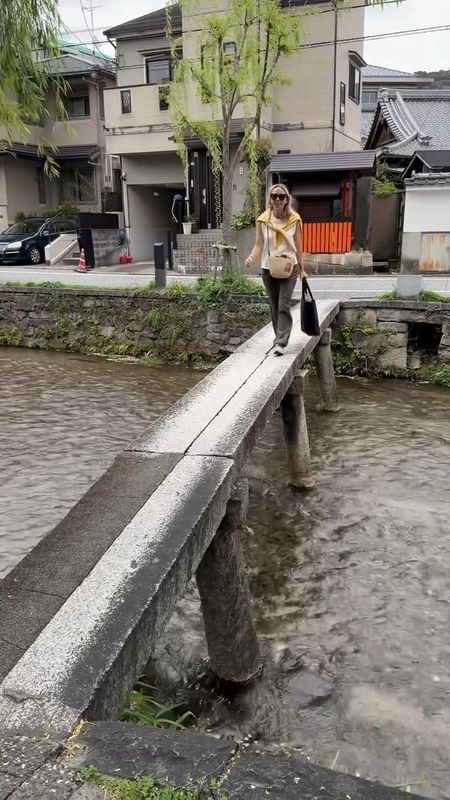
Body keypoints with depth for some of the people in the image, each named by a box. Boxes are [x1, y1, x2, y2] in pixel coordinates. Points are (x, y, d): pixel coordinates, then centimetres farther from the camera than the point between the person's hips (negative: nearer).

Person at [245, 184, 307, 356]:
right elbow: (259, 245, -5)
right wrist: (251, 257, -26)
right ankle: (281, 338, 26)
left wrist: (301, 269, 3)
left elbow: (298, 247, 1)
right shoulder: (262, 220, -4)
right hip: (268, 269, 2)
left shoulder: (294, 219, -5)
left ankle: (281, 343, -13)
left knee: (283, 306, -12)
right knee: (274, 307, 12)